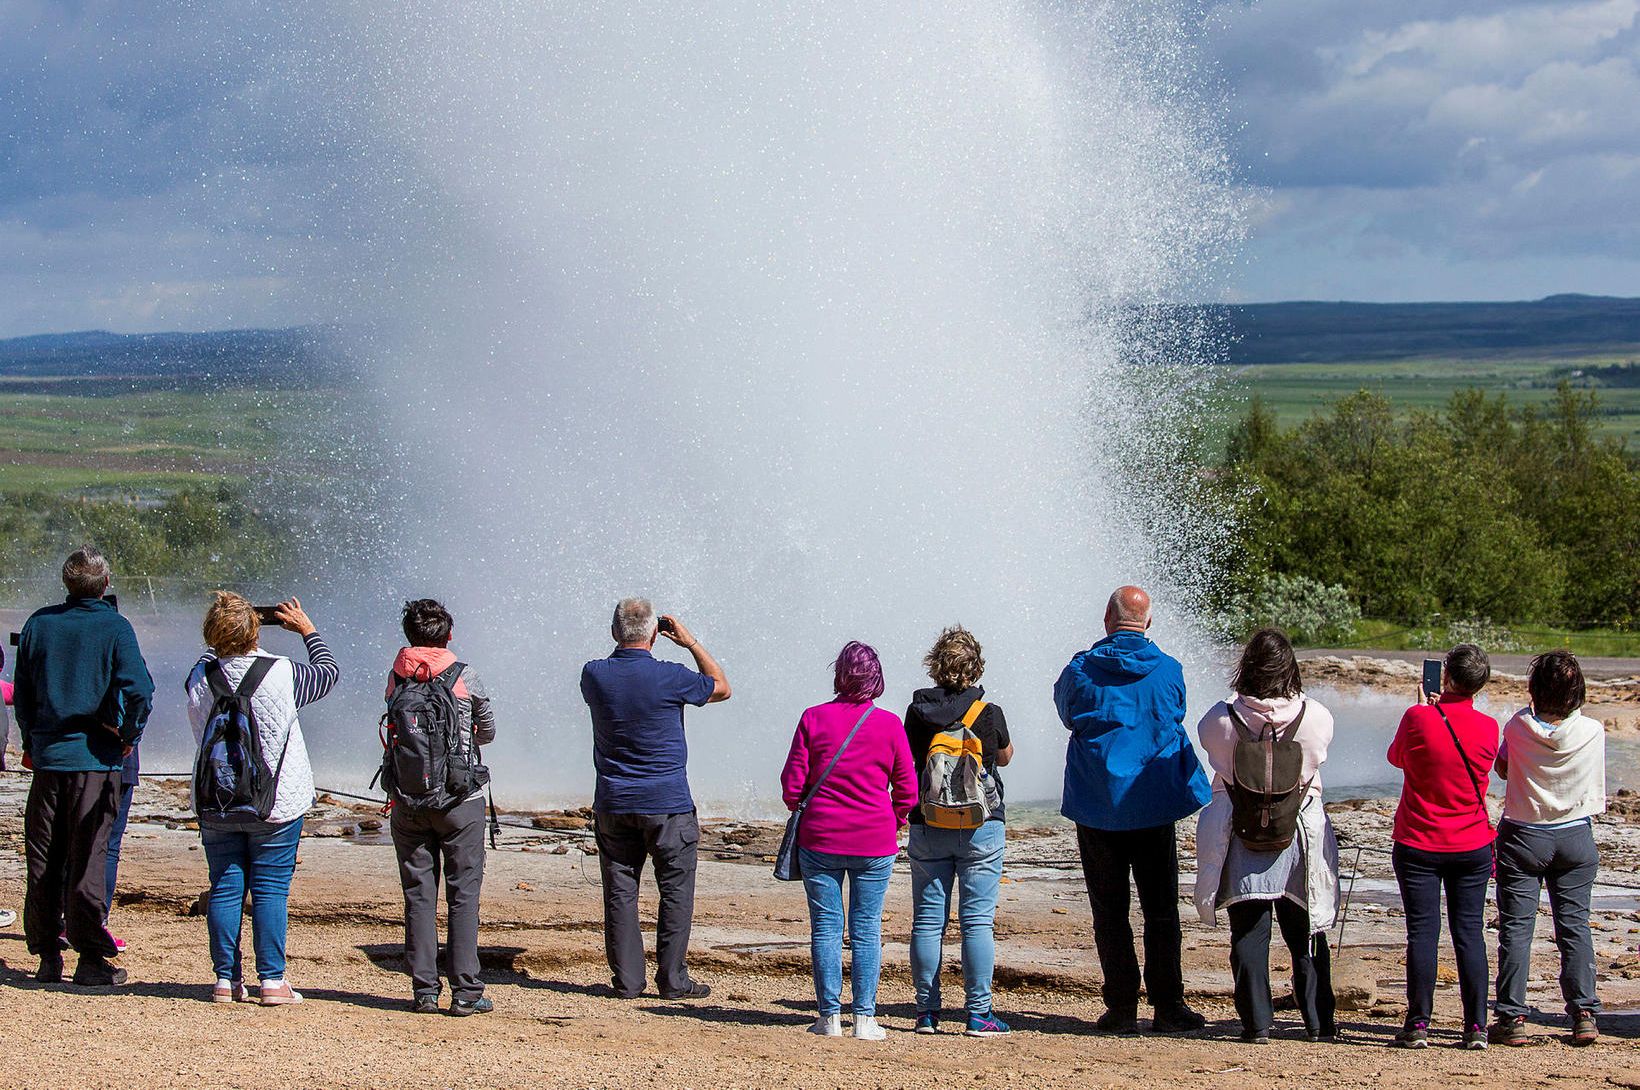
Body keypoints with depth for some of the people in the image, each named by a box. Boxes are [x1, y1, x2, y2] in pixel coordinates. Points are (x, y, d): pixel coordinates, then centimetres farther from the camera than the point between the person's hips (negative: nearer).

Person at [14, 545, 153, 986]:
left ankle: (47, 956, 12)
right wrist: (129, 736, 0)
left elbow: (22, 692, 9)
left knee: (43, 859, 10)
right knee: (89, 858, -1)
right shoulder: (114, 628, -7)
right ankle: (91, 958, -1)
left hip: (47, 755, 3)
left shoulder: (39, 624, 4)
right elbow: (139, 690, -16)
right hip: (95, 757, -3)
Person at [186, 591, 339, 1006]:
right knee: (270, 890, 2)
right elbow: (329, 673, 6)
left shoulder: (199, 678, -6)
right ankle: (271, 980, 0)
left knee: (225, 889, 8)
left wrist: (223, 640, 16)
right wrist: (307, 630, 18)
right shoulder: (281, 673, -14)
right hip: (276, 804, -2)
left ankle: (226, 979, 8)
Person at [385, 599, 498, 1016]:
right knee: (463, 894, 2)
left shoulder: (397, 677, 0)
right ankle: (466, 992, -1)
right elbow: (488, 731, 8)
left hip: (408, 802, 2)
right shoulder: (464, 677, -5)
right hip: (460, 799, -2)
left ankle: (424, 991, 5)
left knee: (419, 895, 7)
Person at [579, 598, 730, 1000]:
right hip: (667, 804, -4)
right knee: (676, 891, 5)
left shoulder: (594, 675, -4)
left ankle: (626, 980, 8)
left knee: (620, 892, 7)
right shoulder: (670, 678, -13)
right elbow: (721, 687, 6)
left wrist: (623, 645, 19)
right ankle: (672, 979, 4)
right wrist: (690, 642, 10)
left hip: (612, 803, 4)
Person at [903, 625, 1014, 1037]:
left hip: (926, 828, 2)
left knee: (927, 920, 7)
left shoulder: (918, 712, -2)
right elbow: (1005, 756, 13)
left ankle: (927, 1011, 8)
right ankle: (979, 1014, -3)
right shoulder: (989, 714, -7)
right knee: (978, 920, -1)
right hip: (980, 826, -2)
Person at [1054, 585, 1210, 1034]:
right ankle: (1167, 1006, 3)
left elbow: (1066, 712, 14)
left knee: (1109, 912, 5)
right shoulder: (1169, 670, -2)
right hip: (1155, 807, 1)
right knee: (1161, 910, 6)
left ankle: (1122, 1008, 3)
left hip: (1097, 807, -1)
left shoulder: (1081, 670, -5)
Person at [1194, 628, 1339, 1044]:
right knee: (1306, 934, 13)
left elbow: (1212, 750, 6)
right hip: (1301, 834, 1)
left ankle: (1257, 1021, 5)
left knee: (1248, 934, 7)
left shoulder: (1220, 720, -14)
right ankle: (1319, 1021, 16)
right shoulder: (1316, 717, -13)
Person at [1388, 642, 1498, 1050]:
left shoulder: (1419, 718, -14)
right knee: (1469, 933, 6)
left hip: (1418, 845, -2)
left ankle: (1418, 1025, 1)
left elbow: (1396, 757, 6)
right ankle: (1476, 1027, 6)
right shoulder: (1487, 728, -6)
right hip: (1472, 847, 2)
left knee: (1422, 933, 1)